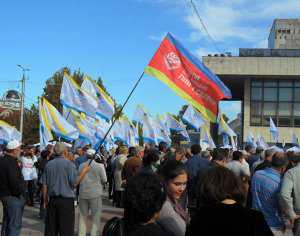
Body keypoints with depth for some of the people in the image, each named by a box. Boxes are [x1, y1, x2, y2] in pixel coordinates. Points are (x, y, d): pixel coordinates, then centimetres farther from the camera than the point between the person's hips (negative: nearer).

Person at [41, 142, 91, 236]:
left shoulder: (48, 164, 5)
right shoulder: (69, 164, -9)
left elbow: (44, 184, 7)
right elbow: (74, 183, -14)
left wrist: (45, 200, 16)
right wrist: (84, 172, -4)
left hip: (52, 199, 5)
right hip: (66, 200, -5)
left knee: (51, 228, 12)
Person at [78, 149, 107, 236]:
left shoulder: (81, 165, 0)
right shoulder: (100, 166, -10)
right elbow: (104, 180, -4)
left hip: (83, 194, 4)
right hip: (95, 194, -3)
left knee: (82, 216, 15)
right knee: (95, 217, 6)